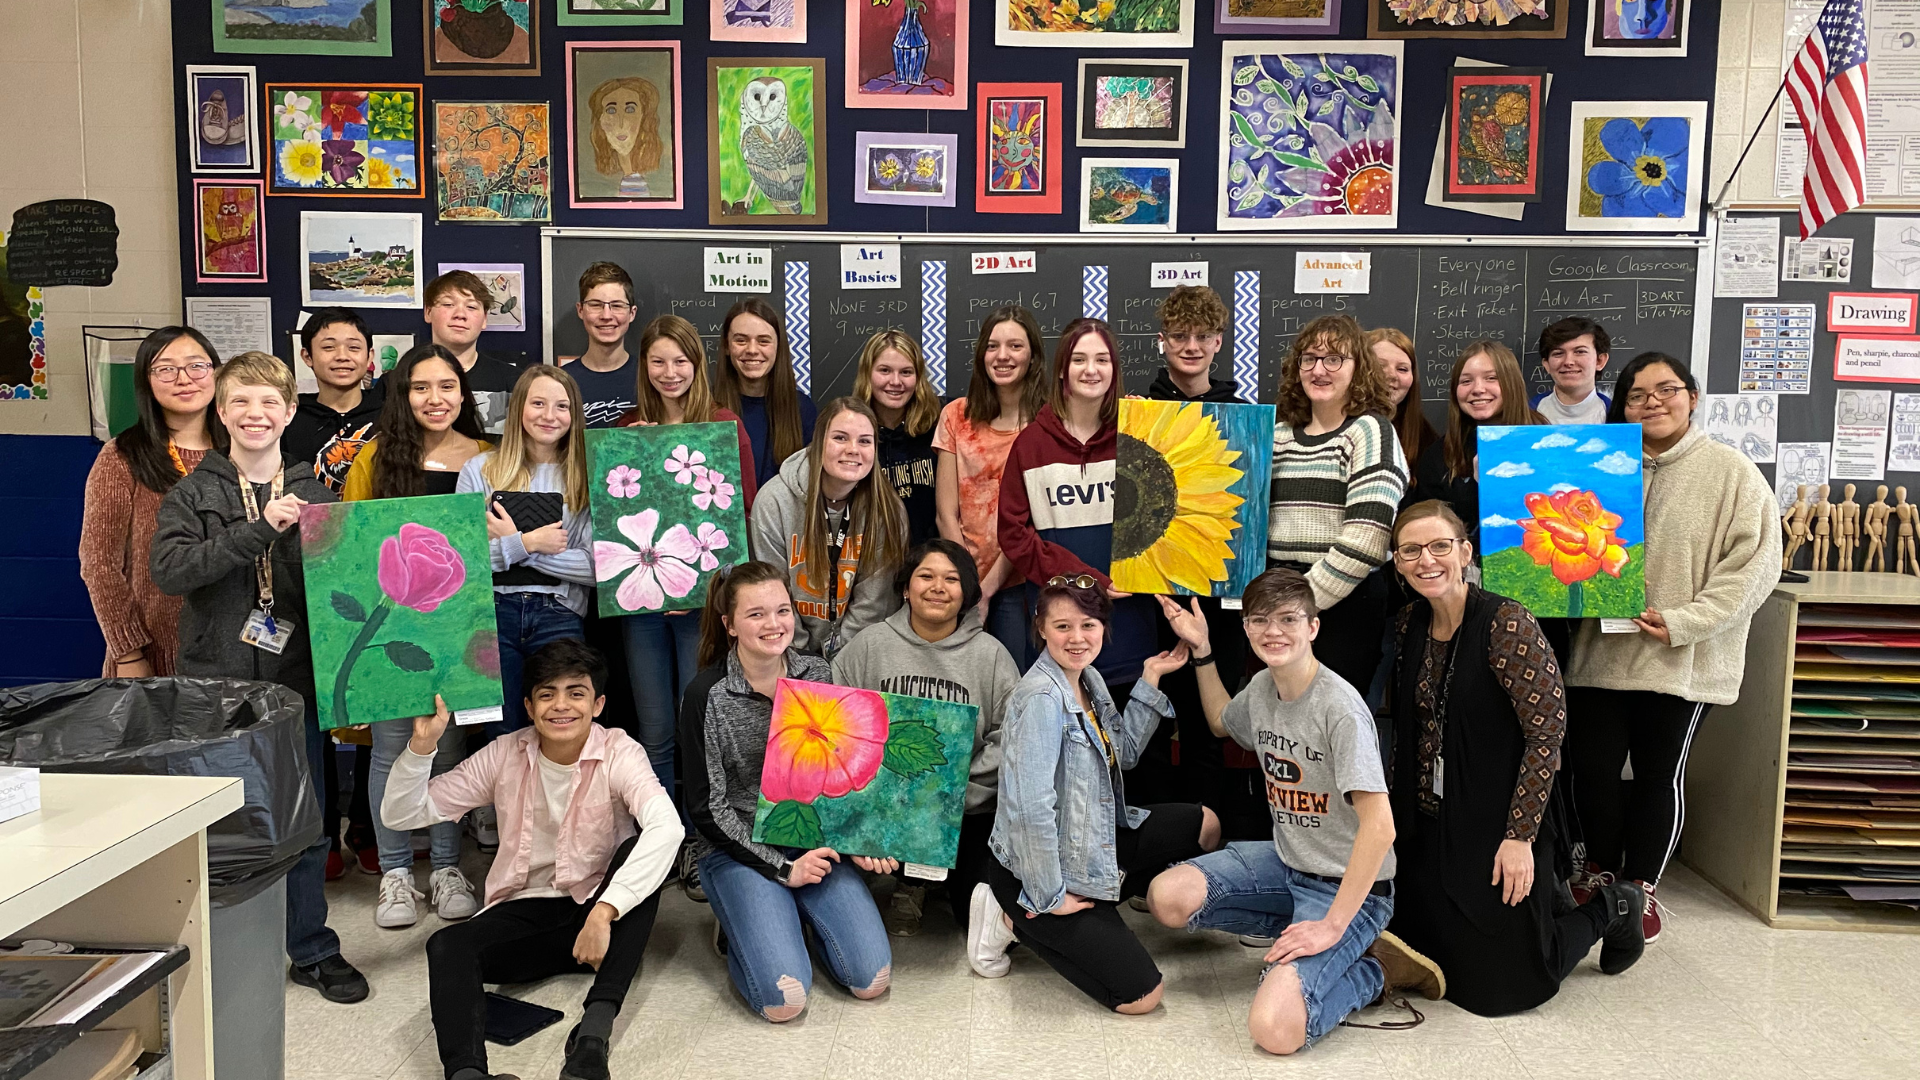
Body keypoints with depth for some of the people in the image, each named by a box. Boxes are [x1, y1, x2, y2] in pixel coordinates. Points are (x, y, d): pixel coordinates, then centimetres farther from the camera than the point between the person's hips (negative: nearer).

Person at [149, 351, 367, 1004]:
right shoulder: (194, 494, 2)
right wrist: (258, 530, -23)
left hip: (294, 681, 1)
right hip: (214, 681, -1)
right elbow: (167, 569, -15)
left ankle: (312, 949, 22)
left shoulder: (313, 495, 7)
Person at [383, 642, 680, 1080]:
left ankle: (595, 1028, -38)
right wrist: (423, 744, -19)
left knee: (638, 850, -32)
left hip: (600, 915, -2)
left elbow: (667, 827, -32)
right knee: (446, 946, -26)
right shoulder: (505, 755, -2)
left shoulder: (619, 753, -12)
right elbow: (401, 815, -1)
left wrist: (603, 912, -42)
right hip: (527, 909, 2)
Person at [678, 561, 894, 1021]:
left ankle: (796, 916, 18)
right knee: (784, 998, -18)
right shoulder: (707, 695, -12)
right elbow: (708, 809, -10)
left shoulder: (817, 674, 0)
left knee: (872, 979, -10)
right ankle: (737, 929, 13)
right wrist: (783, 867, -13)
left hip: (815, 840, 4)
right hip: (738, 850, -4)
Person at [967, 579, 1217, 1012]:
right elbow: (1030, 808, -31)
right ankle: (1020, 920, 4)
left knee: (1205, 826, 13)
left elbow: (1123, 753, 15)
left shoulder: (1089, 679, 2)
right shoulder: (1041, 696, -27)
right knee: (1141, 996, -8)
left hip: (1095, 841, 9)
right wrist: (1049, 898, -23)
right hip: (1037, 868, -9)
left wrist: (1150, 681, 7)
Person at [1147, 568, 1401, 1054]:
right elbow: (1222, 722, 28)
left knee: (1274, 1029, -26)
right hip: (1285, 863, 8)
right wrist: (1201, 650, 17)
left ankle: (1373, 969, 4)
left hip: (1349, 885, -8)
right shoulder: (1262, 687, 2)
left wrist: (1332, 925, -27)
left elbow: (1379, 827, -27)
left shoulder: (1339, 707, -22)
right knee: (1168, 898, -14)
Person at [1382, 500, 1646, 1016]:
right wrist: (1397, 812, 10)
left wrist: (1520, 836, -20)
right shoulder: (1408, 626, 3)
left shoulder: (1506, 624, -18)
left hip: (1498, 826, -6)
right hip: (1428, 826, 7)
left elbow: (1547, 730, -19)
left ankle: (1612, 908, 27)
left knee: (1502, 985, 2)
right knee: (1422, 954, 14)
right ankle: (1551, 898, 35)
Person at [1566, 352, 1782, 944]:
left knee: (1659, 775, 9)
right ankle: (1600, 869, 30)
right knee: (1591, 768, 6)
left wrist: (1682, 622, -16)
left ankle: (1640, 887, 27)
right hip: (1600, 650, 3)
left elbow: (1755, 562, -9)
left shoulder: (1732, 471, -3)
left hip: (1683, 662, -3)